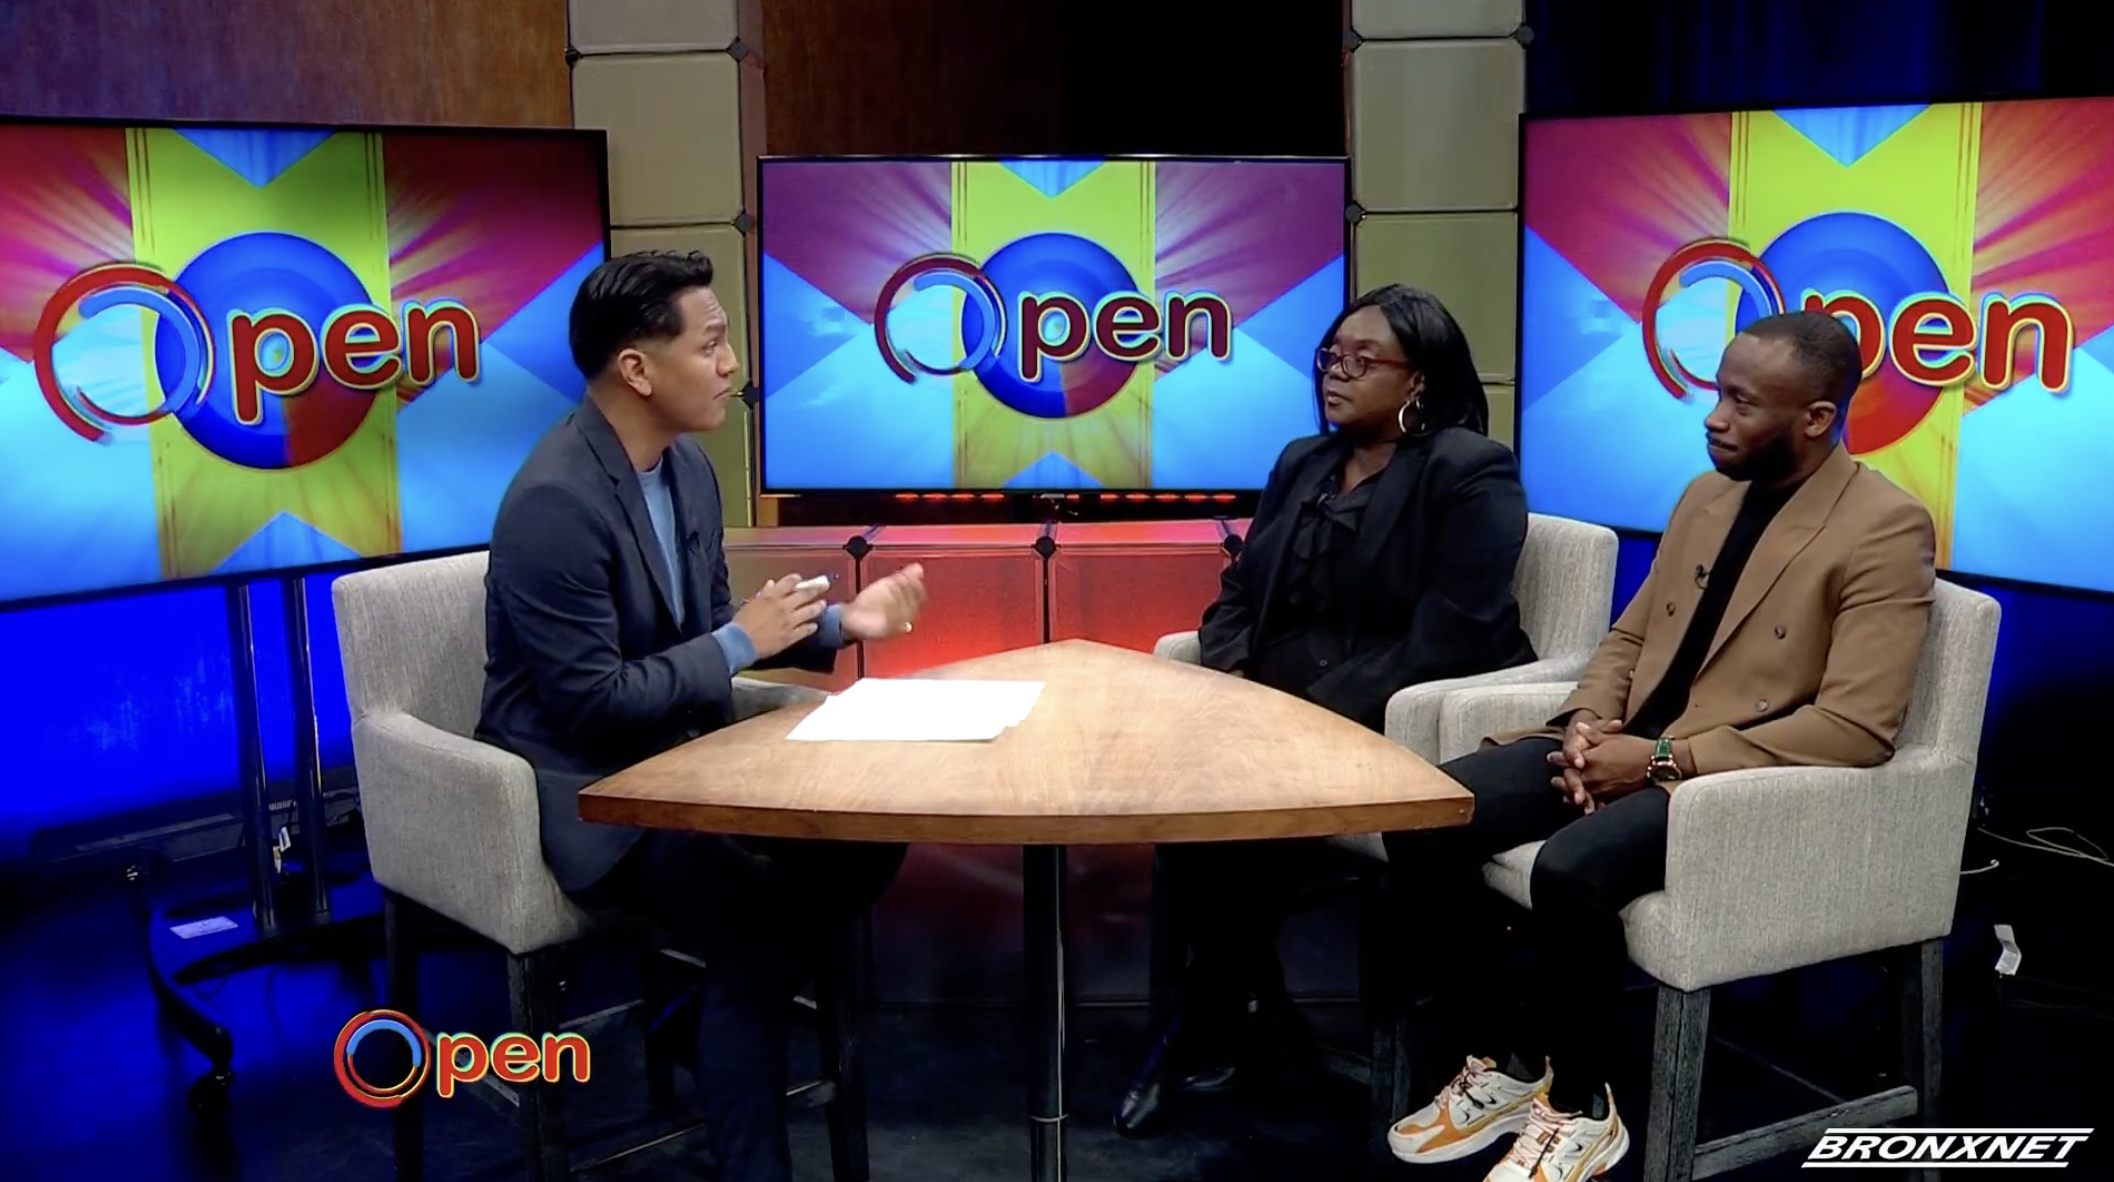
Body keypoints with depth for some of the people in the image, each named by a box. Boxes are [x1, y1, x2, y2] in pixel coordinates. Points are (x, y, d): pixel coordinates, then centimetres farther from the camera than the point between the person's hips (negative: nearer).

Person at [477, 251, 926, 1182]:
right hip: (582, 782, -8)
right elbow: (592, 701, -24)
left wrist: (840, 622, 0)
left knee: (868, 835, -5)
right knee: (753, 923, -25)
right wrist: (740, 645, -18)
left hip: (674, 749, 8)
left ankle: (731, 998, 14)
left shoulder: (685, 466, 3)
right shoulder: (555, 503, -24)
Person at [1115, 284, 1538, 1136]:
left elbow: (1448, 640, -18)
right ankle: (1253, 1002, -5)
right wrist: (1229, 679, -8)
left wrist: (1318, 716, -24)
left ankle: (1214, 1018, -1)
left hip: (1400, 731, -6)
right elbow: (1240, 596, 14)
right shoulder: (1301, 465, 16)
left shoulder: (1471, 473, -7)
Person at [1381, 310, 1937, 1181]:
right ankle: (1500, 1063, 4)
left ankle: (1579, 1109, -7)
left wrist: (1665, 759, -20)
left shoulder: (1885, 529, -11)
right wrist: (1589, 720, -3)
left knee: (1571, 869, -35)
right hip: (1627, 746, 7)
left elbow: (1856, 728, -19)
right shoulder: (1706, 495, 12)